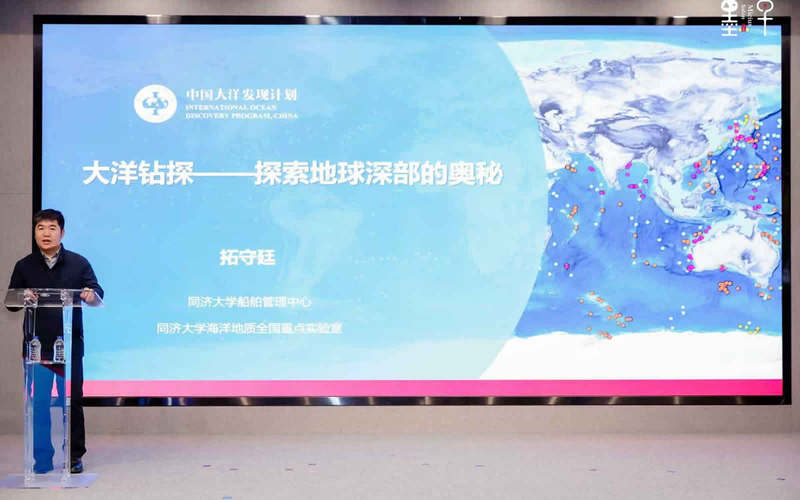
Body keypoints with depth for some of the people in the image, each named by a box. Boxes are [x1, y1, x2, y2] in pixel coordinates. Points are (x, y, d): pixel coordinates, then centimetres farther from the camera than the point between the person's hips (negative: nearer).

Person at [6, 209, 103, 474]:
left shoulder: (78, 263, 5)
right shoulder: (24, 266, 8)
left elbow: (96, 291, -3)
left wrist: (91, 294, -26)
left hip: (70, 345, 0)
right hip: (37, 345, 1)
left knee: (72, 400, 6)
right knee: (38, 403, 0)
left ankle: (75, 456, 18)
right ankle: (42, 460, 11)